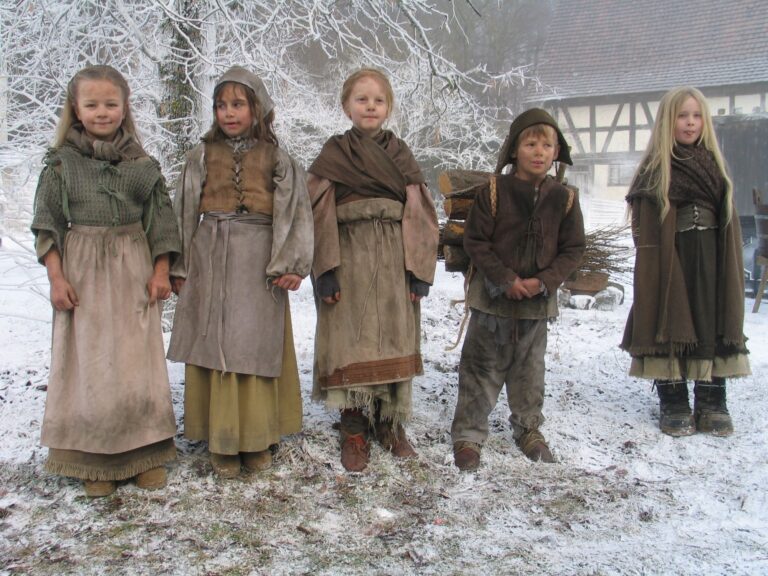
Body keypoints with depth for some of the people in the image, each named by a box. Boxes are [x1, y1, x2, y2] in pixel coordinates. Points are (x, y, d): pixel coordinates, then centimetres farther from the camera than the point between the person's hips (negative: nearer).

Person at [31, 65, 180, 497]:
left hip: (133, 270, 1)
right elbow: (47, 225, 1)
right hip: (83, 272, 0)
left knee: (138, 361, 3)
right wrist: (56, 277, -6)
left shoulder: (142, 163, 3)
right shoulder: (62, 163, 1)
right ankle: (96, 461, 16)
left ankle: (146, 453, 17)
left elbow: (161, 221, 5)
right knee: (89, 363, 4)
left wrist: (160, 271, -1)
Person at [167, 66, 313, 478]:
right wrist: (179, 267, 4)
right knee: (215, 349, 3)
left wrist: (291, 265, -10)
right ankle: (222, 442, 13)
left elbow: (296, 212, 0)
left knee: (258, 348, 2)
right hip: (210, 259, 2)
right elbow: (184, 212, 10)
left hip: (259, 262, -1)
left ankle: (257, 438, 16)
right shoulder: (202, 156, 9)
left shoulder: (275, 157, 4)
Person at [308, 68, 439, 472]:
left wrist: (419, 269, -3)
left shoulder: (400, 154, 11)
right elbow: (319, 214, -2)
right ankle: (353, 431, 9)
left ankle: (390, 423, 21)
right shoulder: (333, 154, 5)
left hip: (394, 262, 2)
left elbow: (420, 214, 6)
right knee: (349, 343, -1)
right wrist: (326, 271, -11)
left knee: (394, 342, 6)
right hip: (349, 260, -2)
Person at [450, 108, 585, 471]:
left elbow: (573, 249, 2)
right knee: (481, 367, 5)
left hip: (537, 301, 3)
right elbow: (475, 240, -8)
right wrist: (506, 279, -15)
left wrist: (544, 281, -12)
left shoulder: (564, 198, -1)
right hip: (492, 296, -2)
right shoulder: (495, 191, -8)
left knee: (529, 369, 16)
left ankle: (528, 429, 34)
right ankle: (468, 434, 16)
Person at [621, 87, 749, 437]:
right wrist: (653, 271, -16)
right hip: (670, 263, -5)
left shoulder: (713, 164, 13)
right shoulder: (656, 170, -3)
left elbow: (728, 223, 13)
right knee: (672, 327, 1)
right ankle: (673, 405, 13)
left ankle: (711, 404, 18)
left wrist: (731, 270, 7)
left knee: (715, 326, 7)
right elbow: (647, 231, -9)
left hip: (711, 264, 5)